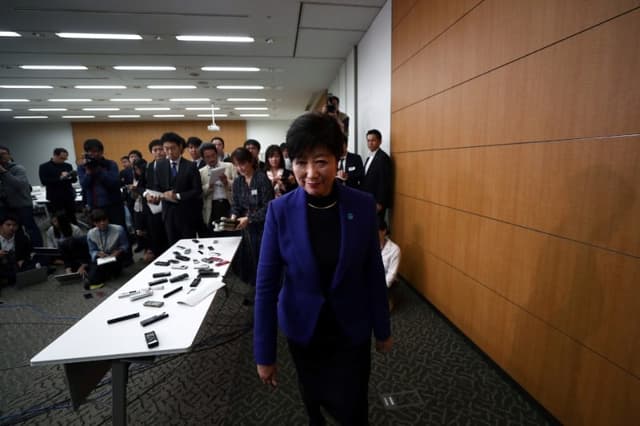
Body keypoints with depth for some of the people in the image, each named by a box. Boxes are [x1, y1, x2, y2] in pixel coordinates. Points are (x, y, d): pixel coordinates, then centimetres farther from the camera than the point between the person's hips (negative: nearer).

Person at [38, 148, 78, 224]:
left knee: (72, 218, 7)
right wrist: (60, 178, -19)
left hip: (69, 197, 3)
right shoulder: (44, 167, 1)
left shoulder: (68, 166, 9)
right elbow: (44, 181, -9)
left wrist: (73, 177, -17)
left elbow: (74, 180, 6)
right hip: (55, 199, -2)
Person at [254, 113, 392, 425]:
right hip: (303, 328, 1)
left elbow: (374, 272, -5)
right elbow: (266, 284, -12)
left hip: (352, 330, 0)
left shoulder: (363, 205, -15)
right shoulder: (280, 211, -16)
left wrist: (382, 329, 4)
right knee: (313, 397, 25)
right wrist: (264, 353, -7)